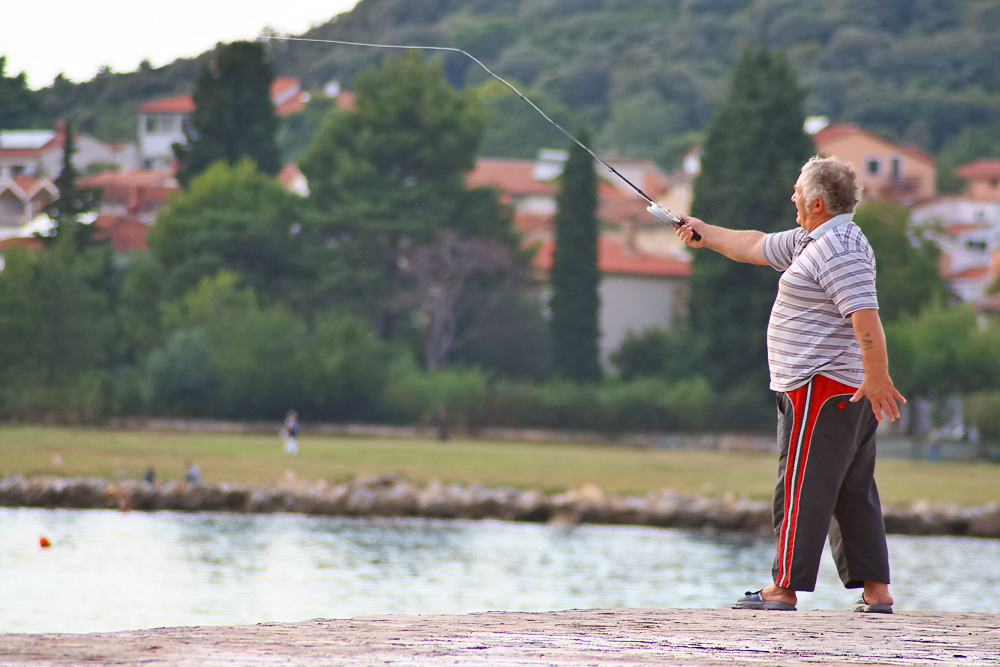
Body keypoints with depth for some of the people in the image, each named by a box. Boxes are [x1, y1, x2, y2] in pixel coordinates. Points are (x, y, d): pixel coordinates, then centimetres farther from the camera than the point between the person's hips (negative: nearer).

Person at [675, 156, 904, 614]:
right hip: (850, 392, 10)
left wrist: (877, 377, -32)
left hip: (820, 388, -10)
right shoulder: (811, 242, 17)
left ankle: (784, 588, -7)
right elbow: (757, 247, 31)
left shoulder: (840, 249, -16)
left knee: (800, 489, -8)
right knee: (853, 491, 10)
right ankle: (876, 590, 10)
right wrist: (706, 235, 37)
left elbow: (865, 316, -26)